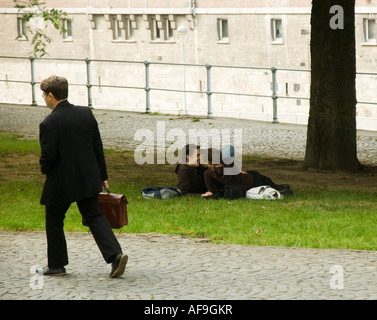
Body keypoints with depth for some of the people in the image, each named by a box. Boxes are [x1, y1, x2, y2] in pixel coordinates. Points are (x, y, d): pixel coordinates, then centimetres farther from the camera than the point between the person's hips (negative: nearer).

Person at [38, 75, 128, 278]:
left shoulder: (49, 123, -18)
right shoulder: (86, 114, 2)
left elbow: (48, 156, -19)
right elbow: (98, 147, 6)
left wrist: (45, 169, 4)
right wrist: (102, 175, 13)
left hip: (60, 183, -6)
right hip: (88, 179, 6)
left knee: (54, 222, 13)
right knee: (94, 216, 11)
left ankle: (56, 265, 22)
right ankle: (114, 254, -6)